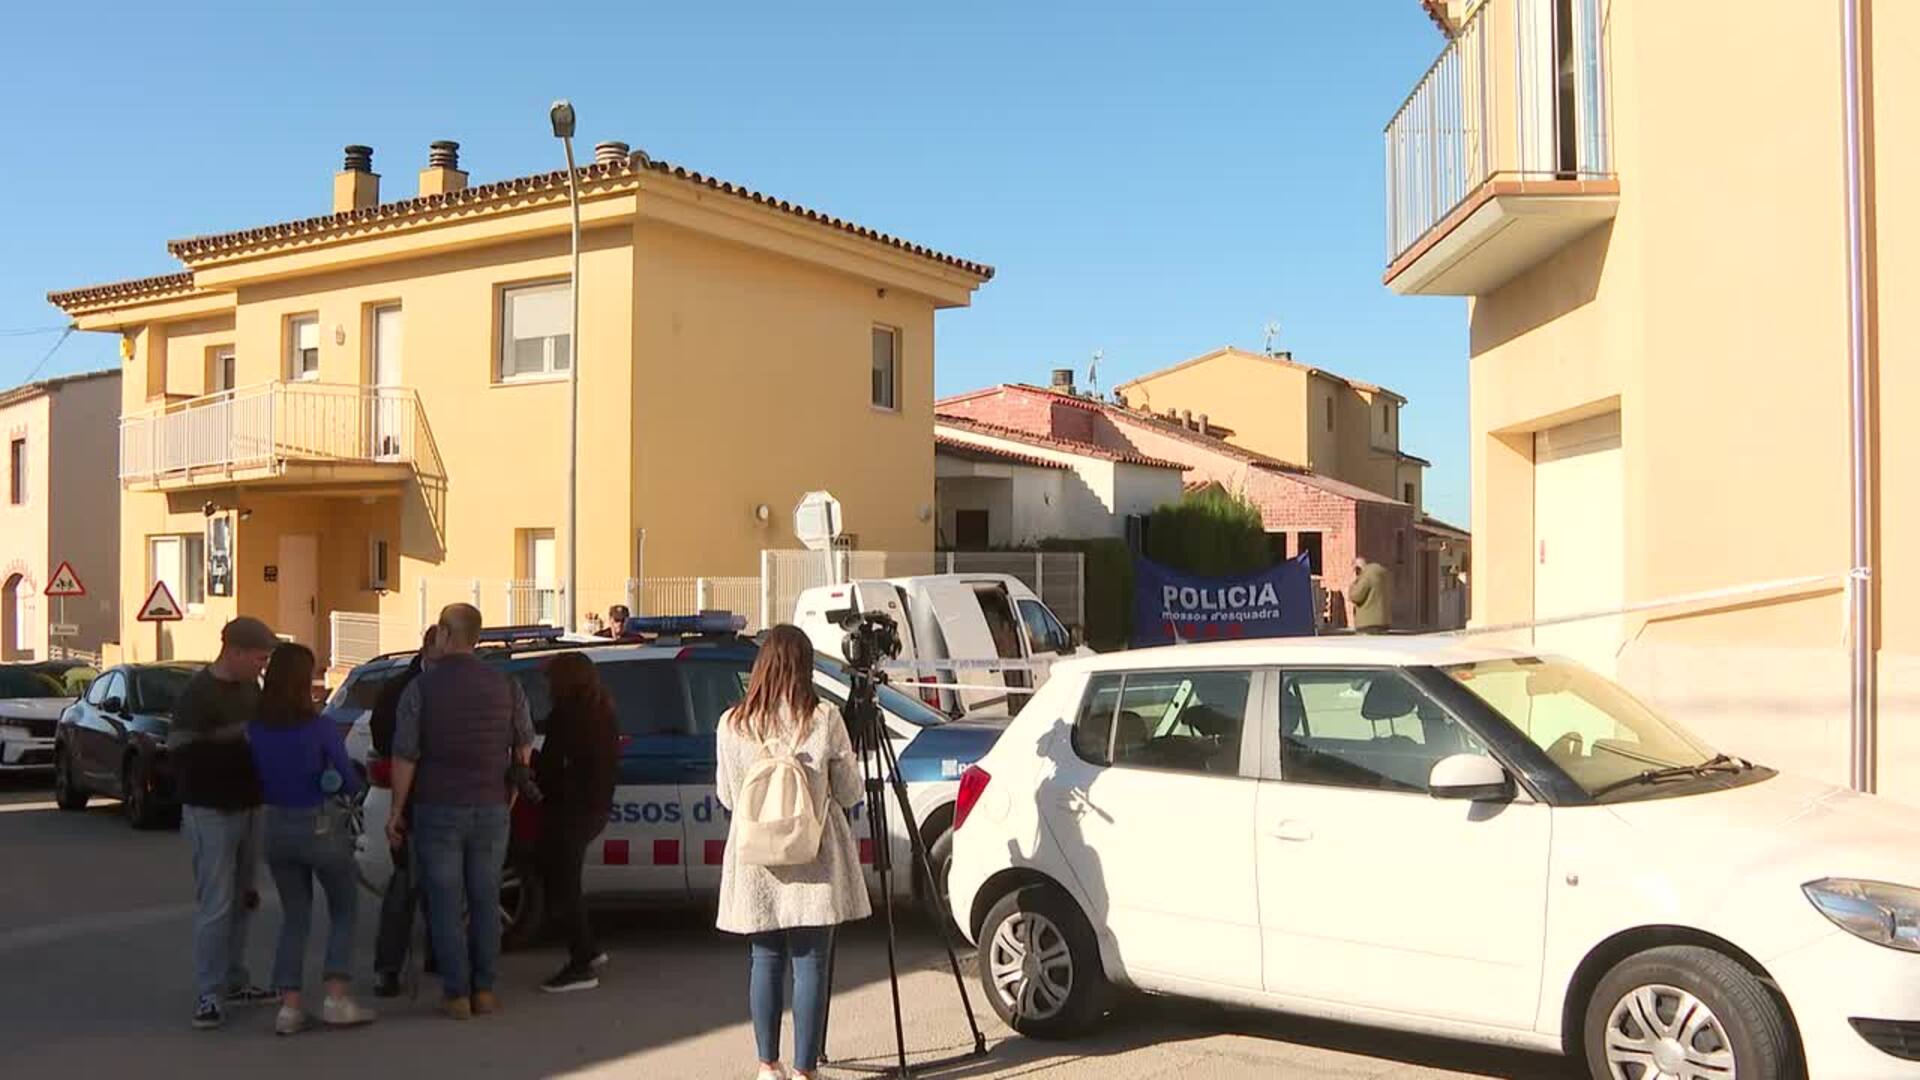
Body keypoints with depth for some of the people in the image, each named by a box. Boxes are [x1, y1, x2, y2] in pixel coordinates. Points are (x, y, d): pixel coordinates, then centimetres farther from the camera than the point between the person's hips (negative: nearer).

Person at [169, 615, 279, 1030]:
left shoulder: (250, 687, 9)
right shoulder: (198, 694, -15)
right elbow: (182, 754, -20)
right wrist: (241, 747, -20)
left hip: (248, 808, 8)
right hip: (211, 813, -8)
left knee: (242, 900, 15)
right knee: (215, 906, -6)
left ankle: (234, 982, 26)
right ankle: (208, 996, 0)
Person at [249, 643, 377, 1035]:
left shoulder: (255, 730, -4)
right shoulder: (320, 728, -17)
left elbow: (257, 785, 5)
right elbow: (351, 782, -11)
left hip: (277, 829, 4)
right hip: (320, 827, -4)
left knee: (294, 918, 17)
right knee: (344, 912, 14)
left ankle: (289, 1006, 10)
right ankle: (336, 998, 6)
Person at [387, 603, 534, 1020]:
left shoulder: (421, 688, -9)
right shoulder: (505, 685, 1)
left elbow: (405, 757, -10)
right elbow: (524, 746, 10)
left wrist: (397, 811, 0)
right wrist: (512, 791, 24)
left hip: (437, 811, -3)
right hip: (490, 810, 3)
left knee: (446, 905, 5)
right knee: (485, 901, 11)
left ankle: (456, 994, 6)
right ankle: (484, 990, 13)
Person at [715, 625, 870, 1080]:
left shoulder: (732, 724, -2)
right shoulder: (823, 720, -9)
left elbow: (726, 796, 8)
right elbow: (849, 793, -1)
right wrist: (843, 764, 18)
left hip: (756, 863, 3)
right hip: (813, 860, -3)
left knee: (765, 961, 13)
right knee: (810, 965, 2)